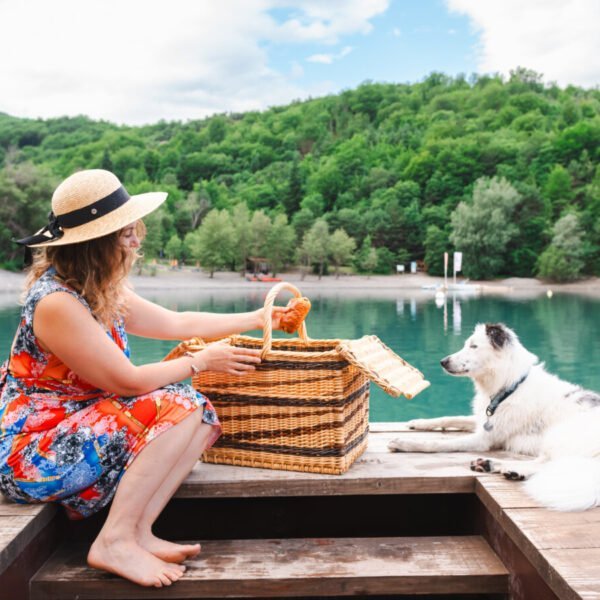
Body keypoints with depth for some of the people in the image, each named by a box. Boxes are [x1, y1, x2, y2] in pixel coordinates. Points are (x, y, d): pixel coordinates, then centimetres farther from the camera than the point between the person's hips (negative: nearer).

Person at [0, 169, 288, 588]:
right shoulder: (56, 303, -24)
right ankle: (115, 542, -17)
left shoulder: (105, 293, 6)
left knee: (202, 413, -4)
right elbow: (128, 382, -22)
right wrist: (201, 362, -9)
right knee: (177, 406, -21)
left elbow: (177, 324, 16)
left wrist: (258, 319, 20)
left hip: (77, 433, 9)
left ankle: (138, 533, -12)